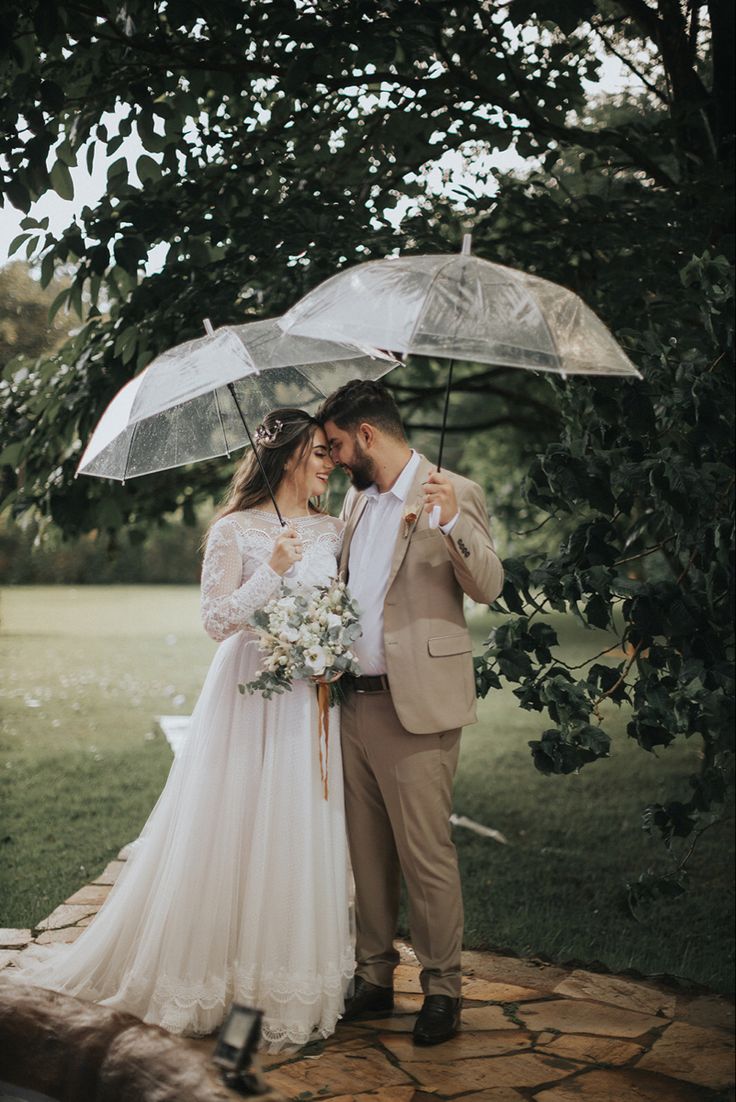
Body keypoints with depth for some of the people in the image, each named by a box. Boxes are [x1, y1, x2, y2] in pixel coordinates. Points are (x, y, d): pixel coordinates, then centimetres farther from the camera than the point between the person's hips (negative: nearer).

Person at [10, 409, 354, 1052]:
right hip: (249, 692, -4)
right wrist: (272, 571, -18)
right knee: (230, 833, 0)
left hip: (312, 698, 5)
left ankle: (292, 982, 20)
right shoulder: (235, 531, -5)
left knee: (301, 837, 7)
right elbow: (217, 620, -9)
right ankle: (215, 971, 16)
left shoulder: (332, 531, 9)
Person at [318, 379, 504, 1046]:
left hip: (417, 706, -7)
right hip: (355, 702, 7)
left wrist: (452, 523, -30)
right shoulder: (356, 499, 15)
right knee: (367, 852, 14)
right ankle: (375, 977, 26)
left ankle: (443, 988, 13)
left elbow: (488, 587, -15)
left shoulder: (453, 493, -7)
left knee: (426, 855, -1)